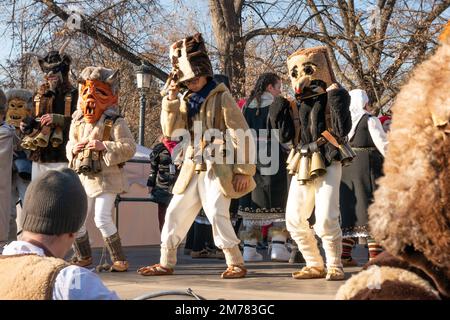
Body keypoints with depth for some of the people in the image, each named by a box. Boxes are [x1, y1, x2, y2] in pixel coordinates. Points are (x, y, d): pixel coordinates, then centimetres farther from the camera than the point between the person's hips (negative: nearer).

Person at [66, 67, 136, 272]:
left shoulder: (115, 123, -8)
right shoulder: (78, 122, 10)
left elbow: (129, 147, -15)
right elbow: (70, 145, 21)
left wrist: (104, 146, -23)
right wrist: (73, 149, -2)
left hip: (106, 179, -6)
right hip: (83, 178, 6)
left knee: (102, 218, -15)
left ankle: (119, 259, -2)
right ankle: (83, 256, 28)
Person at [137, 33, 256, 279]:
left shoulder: (221, 98, -6)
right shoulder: (186, 101, 12)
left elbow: (241, 135, -9)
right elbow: (170, 131, 4)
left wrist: (244, 170, -13)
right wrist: (171, 100, -6)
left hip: (217, 168, -7)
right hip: (192, 169, 7)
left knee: (216, 213, -18)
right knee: (175, 213, 9)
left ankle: (236, 264, -5)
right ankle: (166, 263, 22)